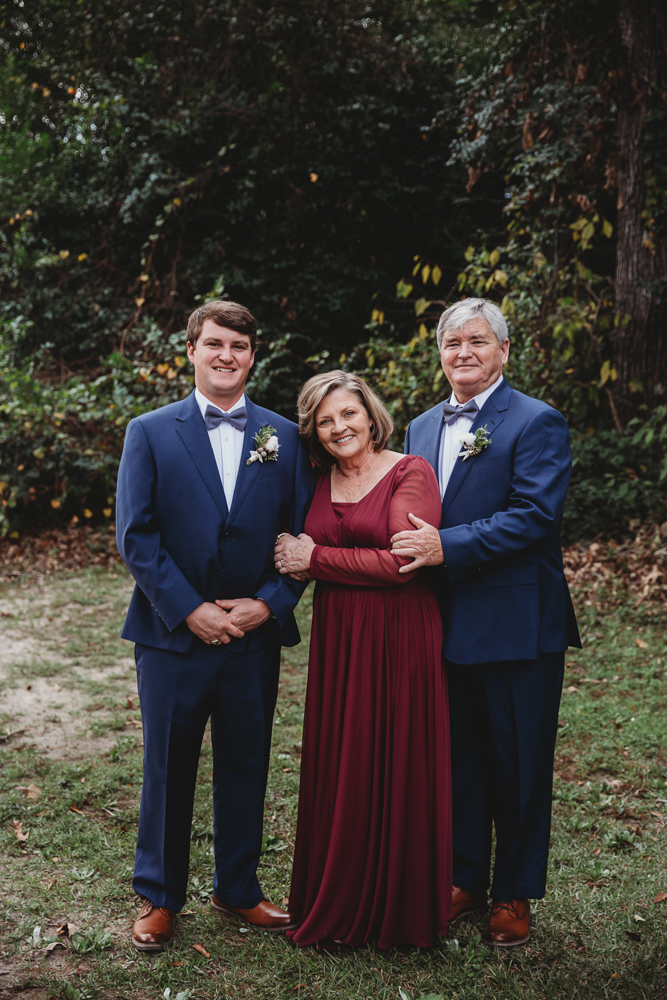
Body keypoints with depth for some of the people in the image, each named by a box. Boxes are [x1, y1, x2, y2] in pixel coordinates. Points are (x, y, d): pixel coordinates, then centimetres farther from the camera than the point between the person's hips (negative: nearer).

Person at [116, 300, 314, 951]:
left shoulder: (284, 437, 6)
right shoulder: (150, 433, 0)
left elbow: (303, 533, 4)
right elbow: (135, 536, -6)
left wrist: (269, 603, -9)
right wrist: (188, 609, -13)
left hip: (255, 636, 2)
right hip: (173, 633, -2)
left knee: (245, 768, 13)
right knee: (168, 770, 10)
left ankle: (237, 890, 32)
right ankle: (159, 897, 28)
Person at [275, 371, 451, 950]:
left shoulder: (410, 473, -6)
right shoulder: (320, 482, 11)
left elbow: (402, 562, -15)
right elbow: (299, 555, 21)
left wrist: (317, 559, -9)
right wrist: (297, 558, -3)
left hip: (399, 637, -5)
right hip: (337, 640, 5)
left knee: (394, 770, 3)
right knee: (338, 769, 9)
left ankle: (398, 910, 21)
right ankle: (338, 907, 25)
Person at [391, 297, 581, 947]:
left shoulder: (536, 422, -7)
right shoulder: (422, 427, 14)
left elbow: (534, 515, -19)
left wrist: (447, 546, -24)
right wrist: (414, 547, -1)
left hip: (515, 626, -5)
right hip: (445, 625, 6)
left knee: (518, 765, 7)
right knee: (457, 758, 16)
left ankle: (515, 894, 25)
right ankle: (464, 878, 32)